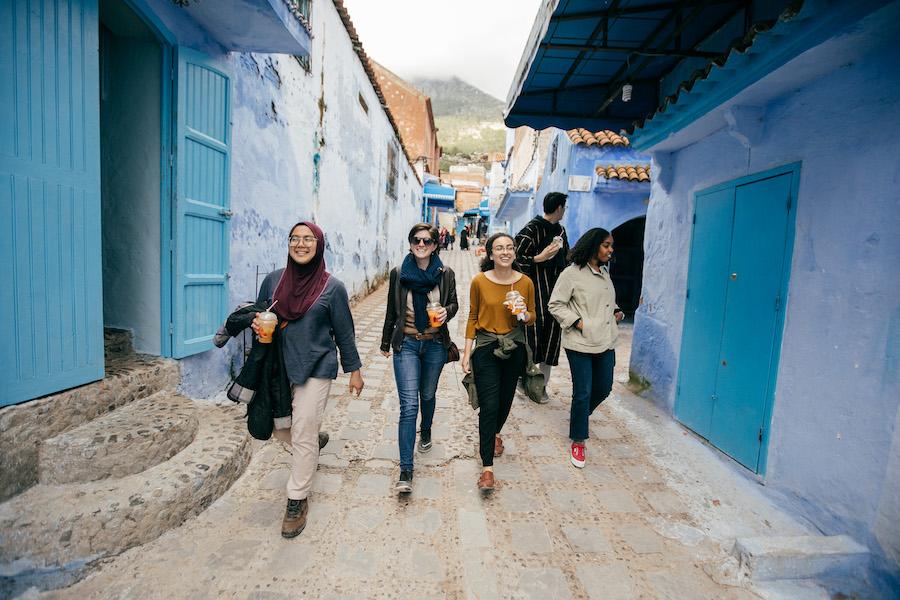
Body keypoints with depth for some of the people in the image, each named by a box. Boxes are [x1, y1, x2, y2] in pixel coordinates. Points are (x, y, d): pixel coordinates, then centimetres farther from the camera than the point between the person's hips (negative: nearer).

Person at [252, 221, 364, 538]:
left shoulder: (332, 287, -8)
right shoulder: (273, 279, 2)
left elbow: (344, 333, -2)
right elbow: (259, 314, 15)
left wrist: (354, 370, 1)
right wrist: (257, 323, -9)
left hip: (315, 369, -4)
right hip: (277, 366, 5)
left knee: (304, 435, 1)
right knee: (276, 424, 16)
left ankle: (297, 501, 23)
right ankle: (314, 441, 49)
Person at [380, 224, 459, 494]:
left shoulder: (446, 274, -4)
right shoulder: (398, 273, -4)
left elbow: (454, 304, 6)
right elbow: (391, 311, 5)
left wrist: (446, 311, -18)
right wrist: (385, 342, 12)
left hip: (436, 345, 1)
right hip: (406, 344, -1)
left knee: (427, 395, 21)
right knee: (409, 405, -6)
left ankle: (426, 430, 52)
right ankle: (406, 470, 3)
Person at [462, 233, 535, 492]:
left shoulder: (526, 282, -4)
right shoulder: (479, 281, -9)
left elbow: (532, 318, 7)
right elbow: (473, 317, 0)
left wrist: (524, 314, -16)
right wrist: (467, 352, -1)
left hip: (514, 348, 3)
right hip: (486, 348, -2)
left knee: (505, 399, 19)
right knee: (488, 406, -5)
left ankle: (495, 433, 51)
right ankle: (487, 467, 9)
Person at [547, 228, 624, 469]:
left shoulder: (605, 272, 12)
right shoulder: (572, 273, -11)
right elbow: (555, 305, -10)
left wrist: (617, 312, 7)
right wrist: (577, 321, -18)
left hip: (605, 342, 8)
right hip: (580, 344, -7)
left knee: (604, 388, 17)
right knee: (583, 393, 1)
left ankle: (578, 415, 46)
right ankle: (578, 441, 21)